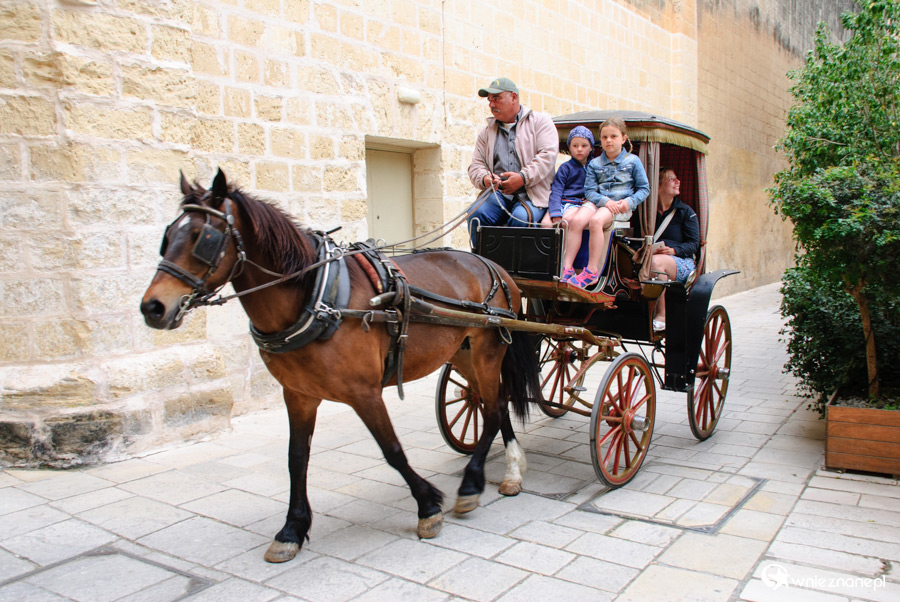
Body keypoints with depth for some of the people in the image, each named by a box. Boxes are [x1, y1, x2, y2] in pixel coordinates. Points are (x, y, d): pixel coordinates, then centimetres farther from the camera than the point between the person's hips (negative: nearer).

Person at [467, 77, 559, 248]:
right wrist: (485, 179, -9)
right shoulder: (486, 131, 23)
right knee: (476, 215, -27)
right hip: (497, 194, 4)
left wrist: (523, 177, -18)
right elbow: (476, 165, 16)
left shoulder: (540, 121, 10)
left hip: (531, 194, -3)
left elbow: (548, 155, -5)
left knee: (521, 218, -35)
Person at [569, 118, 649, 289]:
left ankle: (592, 271, -29)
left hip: (620, 207, -3)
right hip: (597, 203, 4)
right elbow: (589, 190, 8)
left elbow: (644, 188, 10)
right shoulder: (594, 164, 15)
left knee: (595, 221, -35)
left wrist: (629, 202, -9)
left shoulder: (633, 161, 9)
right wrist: (605, 201, -12)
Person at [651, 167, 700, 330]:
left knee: (656, 261, -36)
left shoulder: (685, 211, 10)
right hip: (648, 258, 2)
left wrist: (673, 250, -17)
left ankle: (661, 317, -31)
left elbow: (694, 244, 2)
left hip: (682, 263, -2)